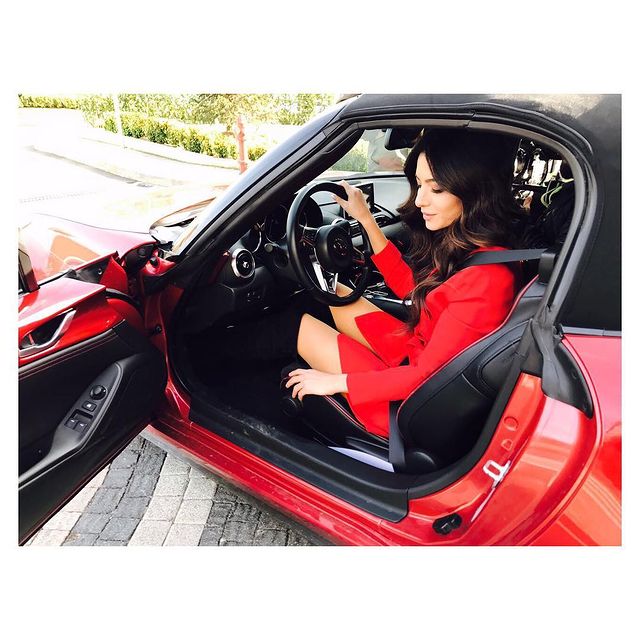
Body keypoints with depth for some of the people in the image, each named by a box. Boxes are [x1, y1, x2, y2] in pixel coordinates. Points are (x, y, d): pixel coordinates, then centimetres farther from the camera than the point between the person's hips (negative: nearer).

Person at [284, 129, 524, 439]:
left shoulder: (485, 278, -32)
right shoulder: (467, 242, -6)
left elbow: (426, 376, -27)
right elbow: (409, 286, 8)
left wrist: (335, 382, -17)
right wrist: (365, 219, 4)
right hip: (419, 353, 8)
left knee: (300, 322, 0)